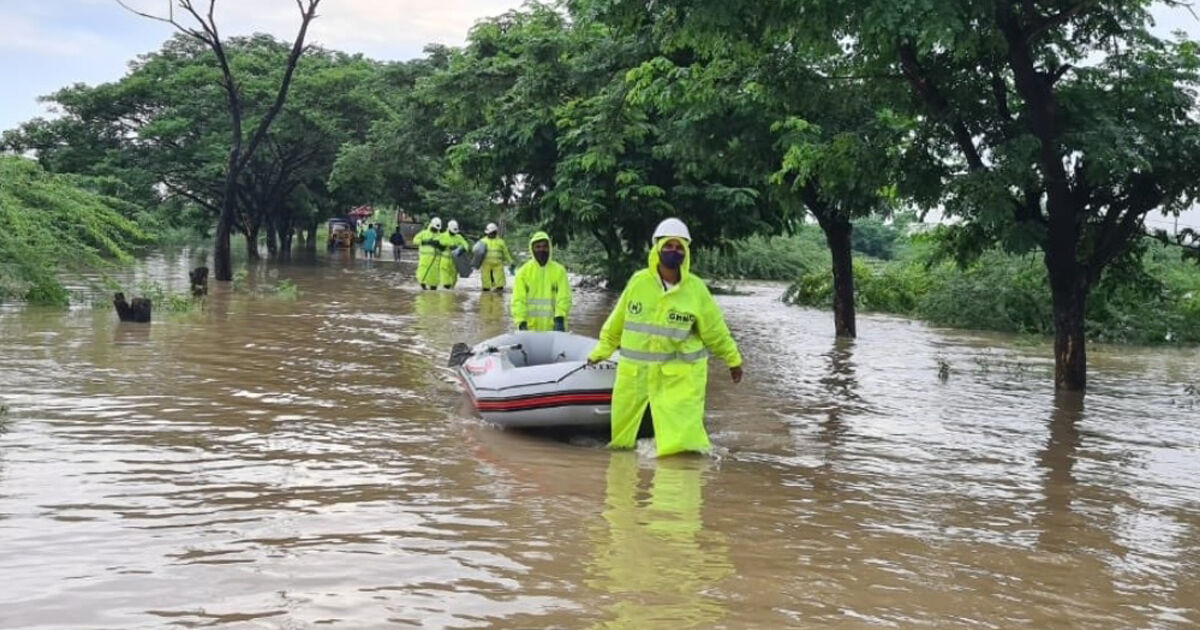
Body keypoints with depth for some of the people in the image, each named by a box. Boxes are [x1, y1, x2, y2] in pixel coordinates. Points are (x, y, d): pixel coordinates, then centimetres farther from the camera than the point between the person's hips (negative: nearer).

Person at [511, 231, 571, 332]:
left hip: (553, 328, 0)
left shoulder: (559, 270, 3)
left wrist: (560, 319, -19)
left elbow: (564, 297, -4)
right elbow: (518, 300, -3)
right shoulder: (523, 272, 2)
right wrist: (521, 322, -16)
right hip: (530, 328, 0)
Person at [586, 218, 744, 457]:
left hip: (680, 373, -2)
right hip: (635, 369, 2)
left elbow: (715, 330, 4)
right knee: (623, 417, 14)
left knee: (682, 426, -12)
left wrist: (732, 359, 10)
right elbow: (618, 321, 8)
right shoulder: (638, 281, -4)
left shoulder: (696, 289, -7)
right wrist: (601, 351, 15)